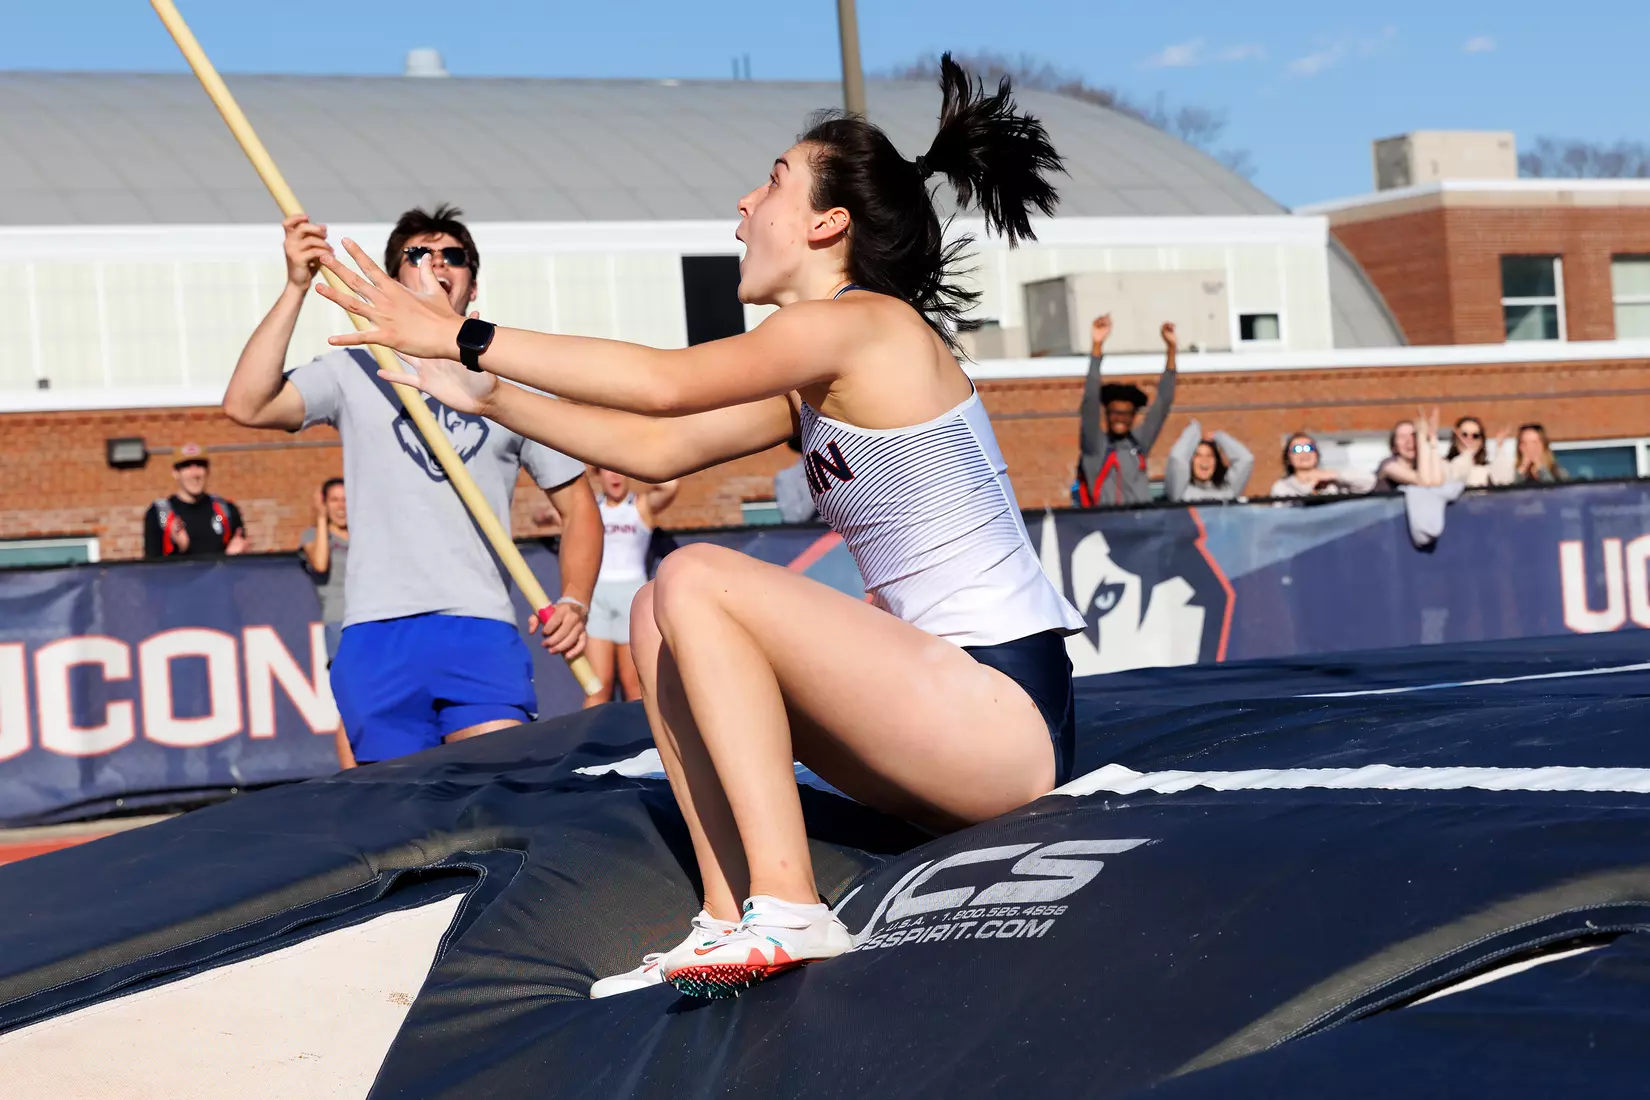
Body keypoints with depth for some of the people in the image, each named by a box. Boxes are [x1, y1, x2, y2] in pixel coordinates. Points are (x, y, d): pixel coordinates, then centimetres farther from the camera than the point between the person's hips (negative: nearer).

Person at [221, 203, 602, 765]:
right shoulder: (353, 374, 13)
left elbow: (577, 505, 17)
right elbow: (246, 405, -4)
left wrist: (574, 603, 0)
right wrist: (296, 286, -7)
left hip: (482, 633, 0)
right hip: (375, 637, 0)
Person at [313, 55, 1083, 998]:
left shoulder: (862, 323, -11)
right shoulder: (815, 382, 16)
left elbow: (664, 383, -22)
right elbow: (658, 447, 19)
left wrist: (466, 338, -16)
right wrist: (486, 395, 20)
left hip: (1010, 717, -9)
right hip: (964, 721, 9)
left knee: (697, 581, -15)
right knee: (662, 618, 7)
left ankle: (789, 914, -18)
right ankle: (734, 924, 3)